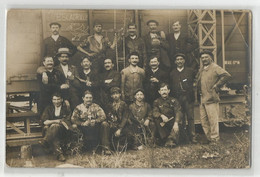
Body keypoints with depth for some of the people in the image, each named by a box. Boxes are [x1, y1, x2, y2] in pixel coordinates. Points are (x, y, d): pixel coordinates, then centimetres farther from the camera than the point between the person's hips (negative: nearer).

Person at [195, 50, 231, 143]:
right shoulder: (201, 70, 18)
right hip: (202, 99, 8)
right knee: (204, 121, 11)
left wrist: (216, 86, -14)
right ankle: (209, 138, 22)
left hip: (211, 98, -8)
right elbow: (198, 82, 35)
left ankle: (215, 140, 7)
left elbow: (227, 75, -18)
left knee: (213, 120, -3)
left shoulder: (215, 67, -5)